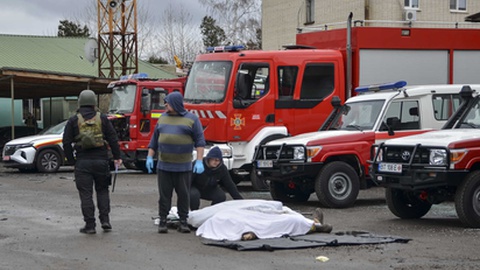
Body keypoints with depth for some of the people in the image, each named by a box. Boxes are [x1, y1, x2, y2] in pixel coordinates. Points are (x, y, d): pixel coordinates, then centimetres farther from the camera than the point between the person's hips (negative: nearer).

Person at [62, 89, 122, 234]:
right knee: (102, 190, 16)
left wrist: (71, 160, 8)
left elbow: (67, 143, 0)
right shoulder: (102, 118, 4)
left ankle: (90, 225, 1)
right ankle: (105, 220, 6)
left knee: (86, 194, 2)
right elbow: (113, 139, 4)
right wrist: (117, 157, 11)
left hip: (83, 162, -1)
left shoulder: (74, 120, 2)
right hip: (101, 160, 1)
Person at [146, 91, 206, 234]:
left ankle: (183, 222, 10)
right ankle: (162, 221, 7)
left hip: (183, 167, -3)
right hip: (164, 166, 3)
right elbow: (155, 139, 17)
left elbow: (200, 140, -3)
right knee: (164, 194, 2)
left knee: (183, 194, 3)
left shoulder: (191, 119, -1)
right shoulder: (163, 118, 12)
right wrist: (150, 157, 10)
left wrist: (199, 161, -11)